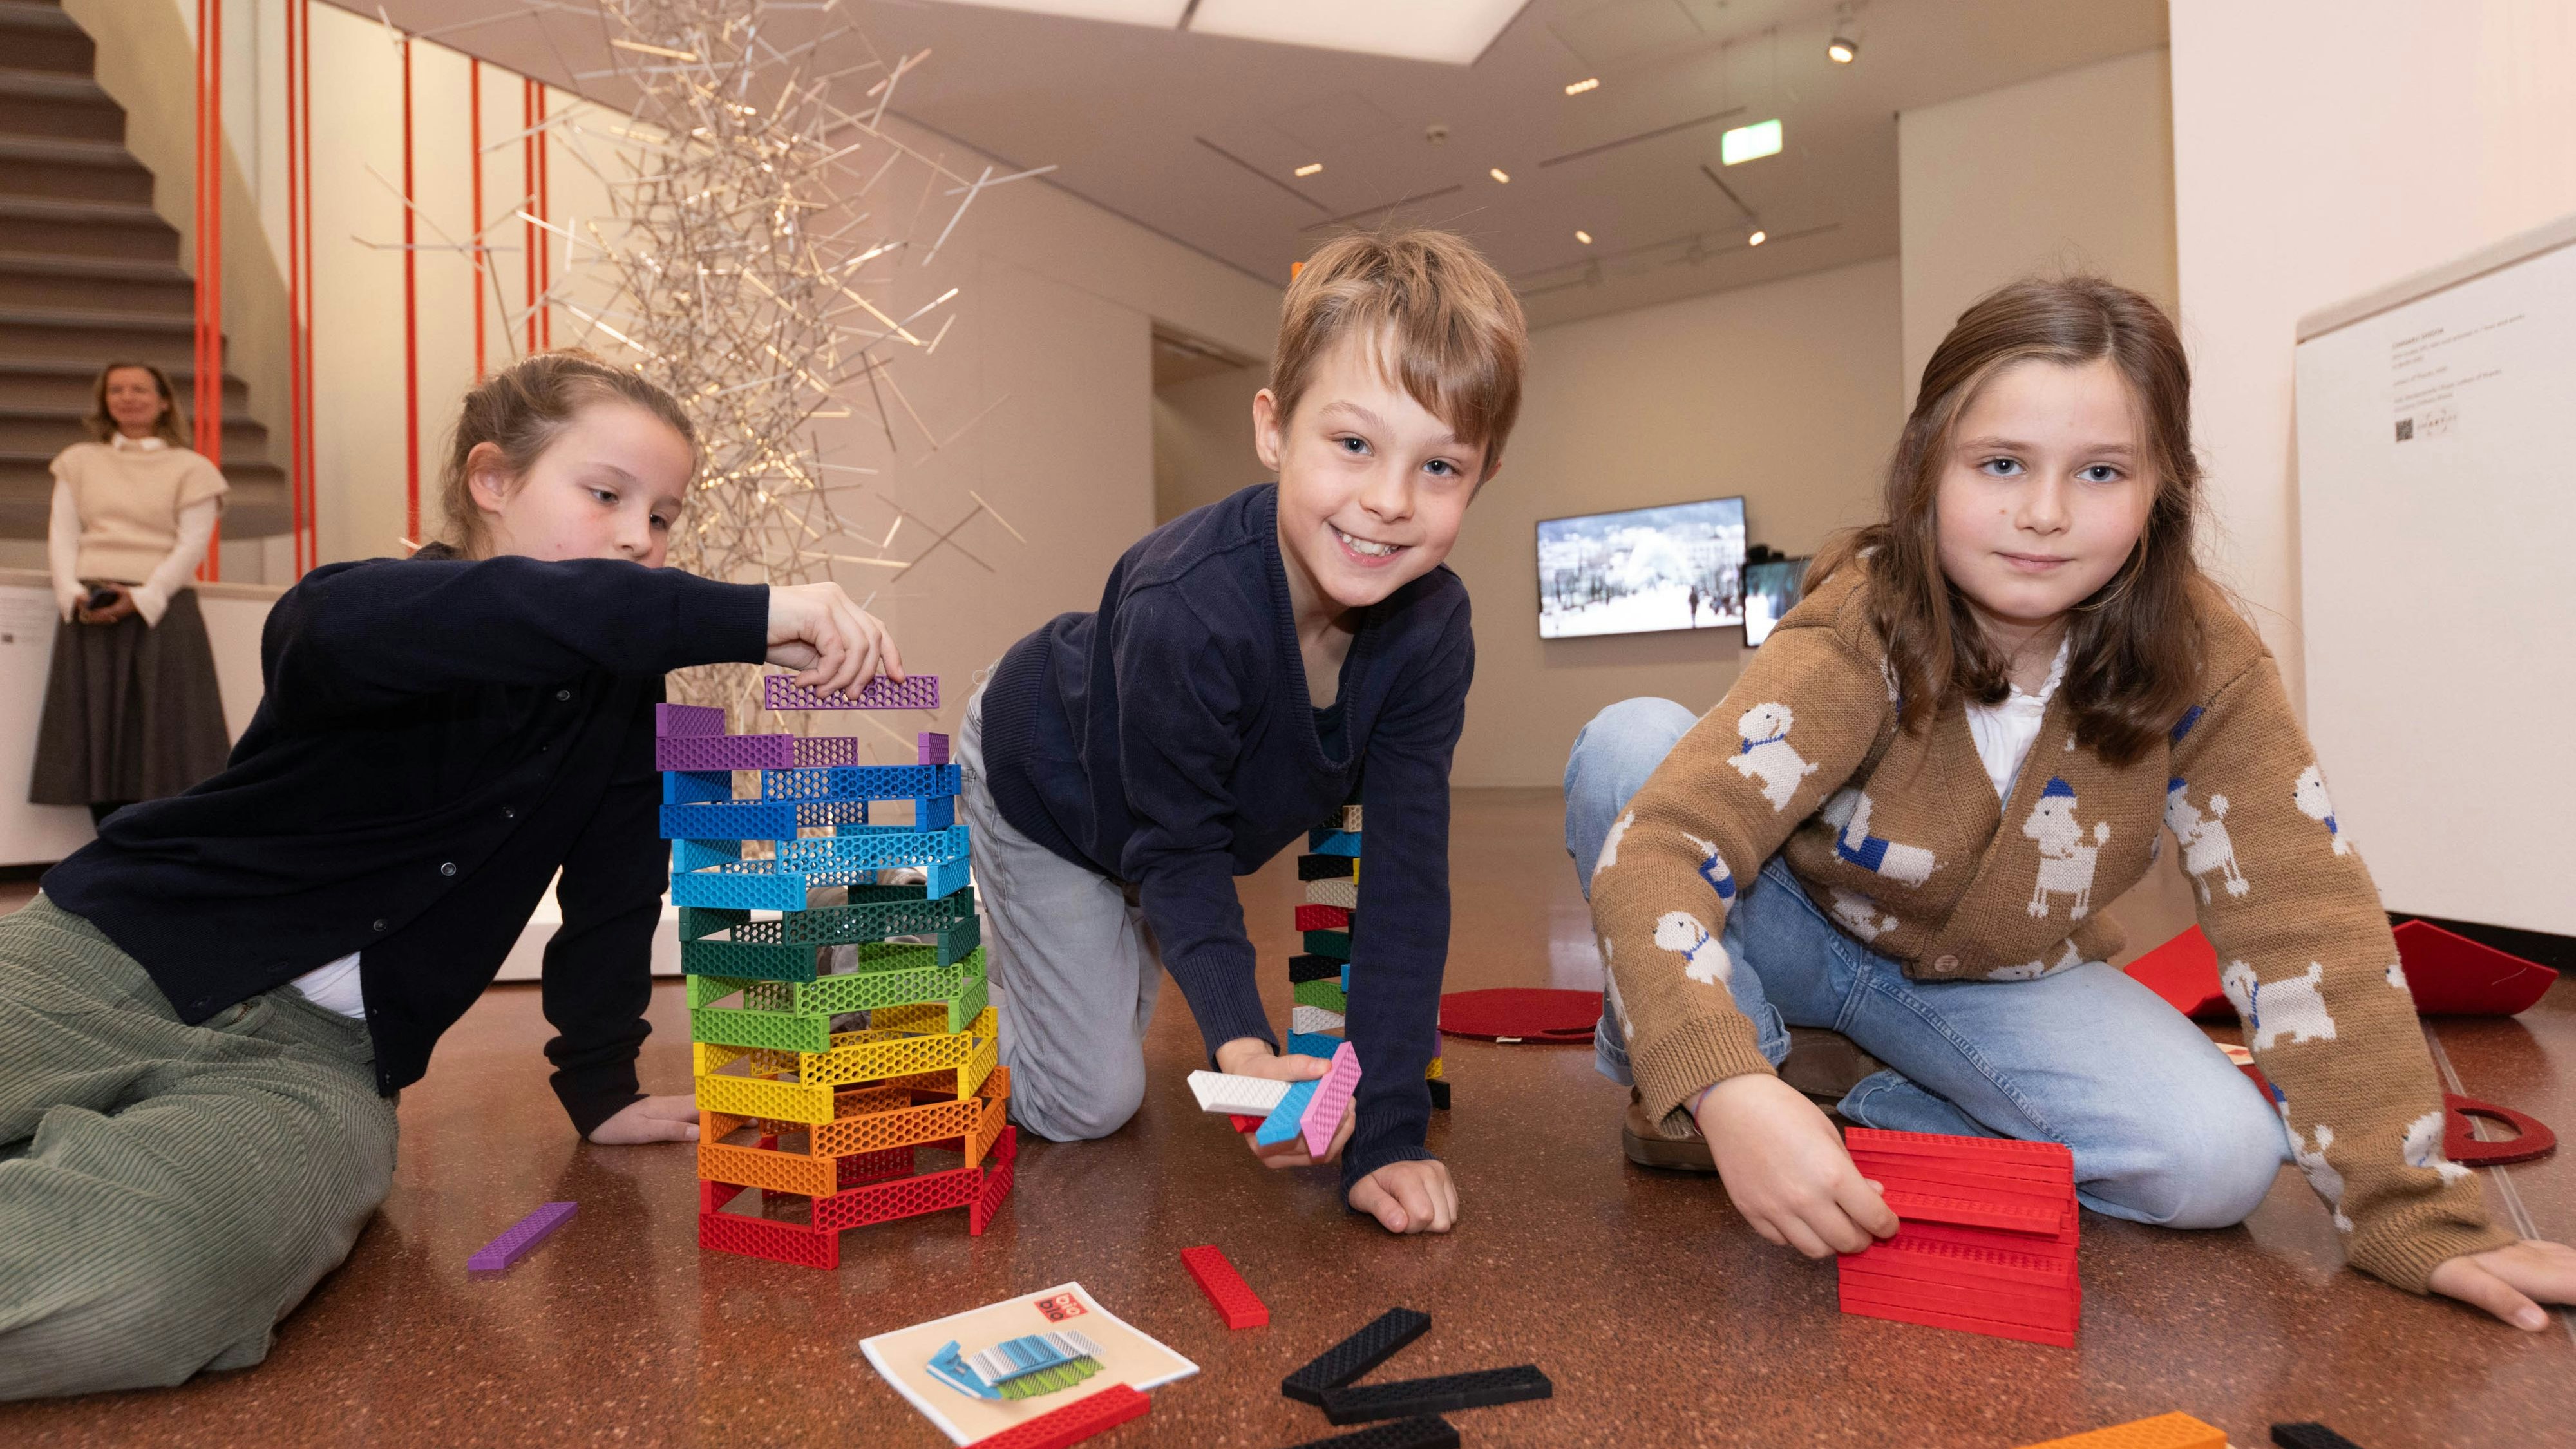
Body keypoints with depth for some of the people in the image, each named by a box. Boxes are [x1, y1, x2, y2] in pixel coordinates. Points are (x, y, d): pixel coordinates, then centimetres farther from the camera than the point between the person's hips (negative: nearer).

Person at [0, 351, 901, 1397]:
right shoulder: (361, 615, -12)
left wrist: (601, 1088, 6)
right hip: (101, 957, -2)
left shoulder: (622, 695, 2)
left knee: (142, 1285, -28)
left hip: (319, 1057, 3)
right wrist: (749, 616, -48)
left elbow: (614, 888, 7)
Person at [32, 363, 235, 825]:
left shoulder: (190, 468, 9)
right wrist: (72, 591, -8)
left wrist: (142, 598, -14)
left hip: (161, 610, -3)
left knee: (164, 731, -7)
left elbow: (192, 544, -2)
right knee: (96, 735, 1)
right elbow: (62, 534, 10)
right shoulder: (79, 461, 18)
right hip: (89, 614, 3)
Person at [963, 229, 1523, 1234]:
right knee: (1088, 1104, -1)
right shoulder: (1185, 608, -43)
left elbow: (1407, 879, -27)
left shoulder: (1433, 629, -27)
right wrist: (1240, 1046, -42)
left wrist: (1387, 1132, -30)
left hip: (1161, 812, 6)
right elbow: (1178, 852, -29)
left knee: (1123, 1021, 24)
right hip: (1039, 783, -5)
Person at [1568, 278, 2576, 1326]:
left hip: (1997, 987, 3)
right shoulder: (1859, 633, -29)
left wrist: (2415, 1214, -21)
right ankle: (1677, 1101, -11)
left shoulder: (2202, 663, -18)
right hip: (1796, 931, -2)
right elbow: (1653, 845, -41)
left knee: (2217, 1160, -24)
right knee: (1632, 740, -30)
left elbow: (2305, 921, -16)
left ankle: (1888, 1117, -1)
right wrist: (1723, 1087, -55)